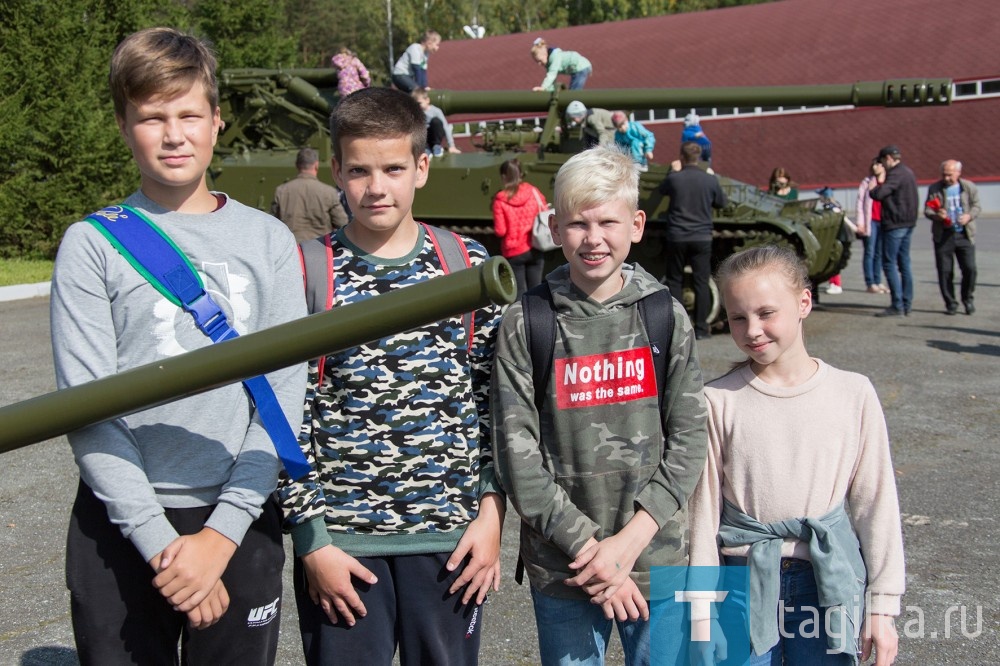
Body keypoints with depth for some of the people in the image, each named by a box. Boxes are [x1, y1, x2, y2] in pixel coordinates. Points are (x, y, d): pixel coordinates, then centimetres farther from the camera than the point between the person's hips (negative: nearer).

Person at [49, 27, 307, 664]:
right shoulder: (92, 245, -1)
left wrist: (221, 533, -9)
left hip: (241, 522, 1)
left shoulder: (269, 240, 4)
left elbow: (283, 397, -1)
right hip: (119, 524, -1)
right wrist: (160, 542, -13)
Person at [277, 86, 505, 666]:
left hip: (451, 535, 2)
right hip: (339, 539, -1)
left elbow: (496, 398, 6)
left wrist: (491, 513, 0)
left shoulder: (470, 266, 2)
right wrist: (311, 541, -6)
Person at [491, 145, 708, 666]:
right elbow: (517, 453, -8)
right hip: (561, 565, -1)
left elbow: (688, 438, -1)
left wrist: (630, 540, -11)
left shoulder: (666, 317, 0)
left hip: (656, 559, 1)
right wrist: (587, 545, -12)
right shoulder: (525, 324, -5)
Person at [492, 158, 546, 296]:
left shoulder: (500, 200, -11)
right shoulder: (533, 192, -3)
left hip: (514, 252, -2)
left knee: (520, 292, 6)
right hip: (535, 250, 3)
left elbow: (500, 231, -13)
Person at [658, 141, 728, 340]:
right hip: (702, 238, 0)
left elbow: (662, 190, 14)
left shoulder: (673, 178, -8)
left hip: (676, 238, 0)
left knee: (674, 281, 10)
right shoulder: (710, 180, -5)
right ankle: (701, 328, 5)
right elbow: (722, 203, 11)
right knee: (701, 283, 5)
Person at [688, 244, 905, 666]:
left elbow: (875, 500, 1)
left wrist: (883, 605, 2)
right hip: (744, 580, 0)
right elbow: (704, 509, -2)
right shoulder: (720, 400, -7)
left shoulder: (853, 393, -5)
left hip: (827, 582, 1)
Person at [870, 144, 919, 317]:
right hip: (908, 223, 10)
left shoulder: (896, 174, -15)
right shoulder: (908, 172, 16)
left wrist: (872, 187, -4)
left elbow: (878, 194, -24)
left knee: (889, 264, -7)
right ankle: (906, 305, 14)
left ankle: (897, 306, -9)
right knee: (904, 264, 11)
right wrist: (880, 178, 13)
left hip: (895, 224, -10)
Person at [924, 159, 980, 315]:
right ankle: (950, 303, 14)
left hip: (964, 234, 0)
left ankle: (968, 298, 17)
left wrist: (969, 216, -14)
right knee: (945, 271, 1)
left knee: (970, 268, -5)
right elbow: (927, 210, 2)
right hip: (943, 235, 0)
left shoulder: (969, 187, 3)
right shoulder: (934, 189, 2)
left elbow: (976, 206, 7)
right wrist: (936, 215, -20)